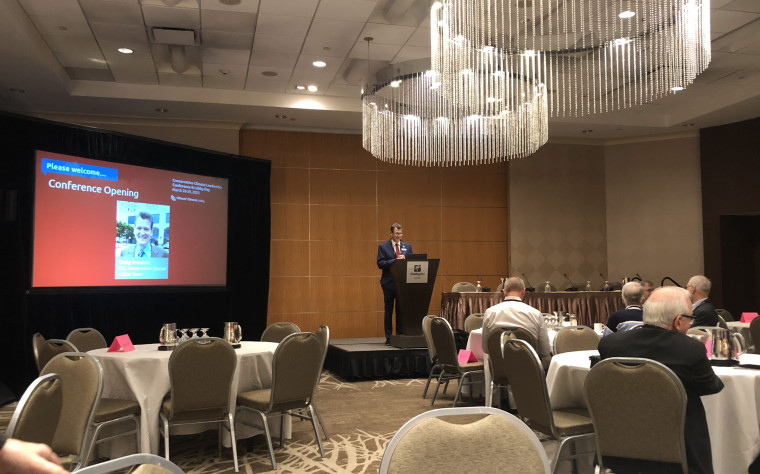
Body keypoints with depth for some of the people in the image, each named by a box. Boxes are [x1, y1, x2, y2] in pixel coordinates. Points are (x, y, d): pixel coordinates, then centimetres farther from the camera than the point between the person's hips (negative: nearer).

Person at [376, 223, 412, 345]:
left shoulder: (407, 246, 11)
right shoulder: (383, 247, 0)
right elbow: (380, 264, -9)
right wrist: (395, 260, -19)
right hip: (389, 283, -2)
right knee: (389, 311, 4)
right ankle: (388, 338, 10)